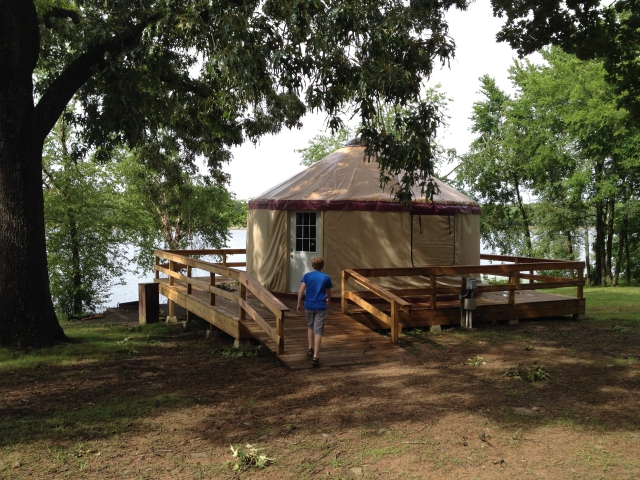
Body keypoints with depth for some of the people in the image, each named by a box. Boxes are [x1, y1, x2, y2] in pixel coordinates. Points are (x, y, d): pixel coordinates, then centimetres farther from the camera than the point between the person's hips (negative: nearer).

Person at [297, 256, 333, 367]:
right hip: (321, 307, -2)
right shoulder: (326, 277, 1)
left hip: (309, 305, 2)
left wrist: (299, 304, 3)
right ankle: (315, 356, -12)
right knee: (318, 331, -4)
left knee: (310, 326, 25)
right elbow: (329, 292, 13)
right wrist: (328, 300, 35)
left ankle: (310, 349, 34)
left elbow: (301, 290, -7)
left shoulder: (307, 276, 0)